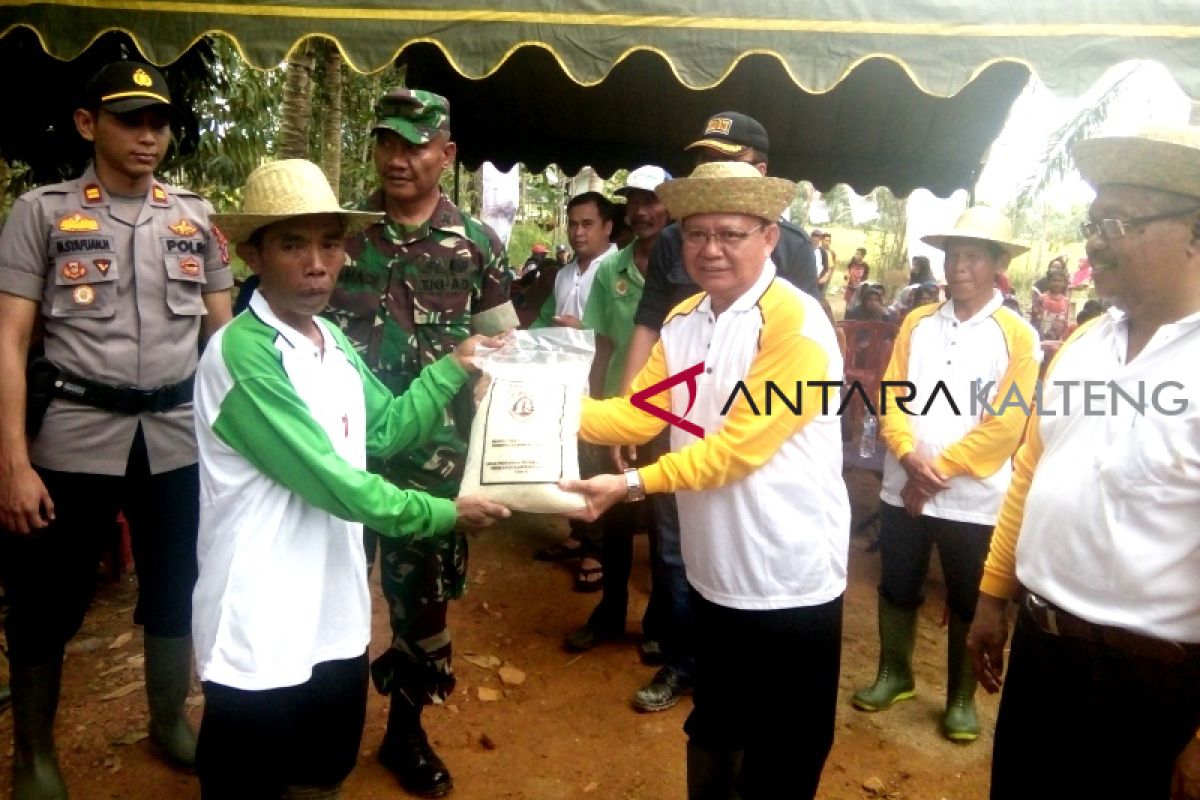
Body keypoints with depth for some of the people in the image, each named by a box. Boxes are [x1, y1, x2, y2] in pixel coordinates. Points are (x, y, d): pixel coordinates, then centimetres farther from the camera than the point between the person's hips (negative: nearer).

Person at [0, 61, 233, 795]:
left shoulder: (197, 217, 7)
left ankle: (171, 720, 39)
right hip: (74, 440, -2)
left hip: (180, 440, 3)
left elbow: (223, 334, 11)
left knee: (177, 592, 16)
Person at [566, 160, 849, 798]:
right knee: (712, 737, 27)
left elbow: (738, 447, -23)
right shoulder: (683, 321, 5)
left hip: (788, 586, -7)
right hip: (713, 577, 7)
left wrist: (634, 484, -26)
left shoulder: (797, 326, -19)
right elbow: (636, 414, -1)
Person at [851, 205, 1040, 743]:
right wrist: (910, 456, -15)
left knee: (967, 603, 11)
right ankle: (894, 674, 36)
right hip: (903, 488, 3)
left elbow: (1005, 425, -12)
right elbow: (890, 396, 0)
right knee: (897, 588, 15)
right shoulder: (917, 324, 5)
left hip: (973, 496, -3)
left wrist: (939, 468, -14)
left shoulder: (1017, 336, -6)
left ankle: (962, 697, 30)